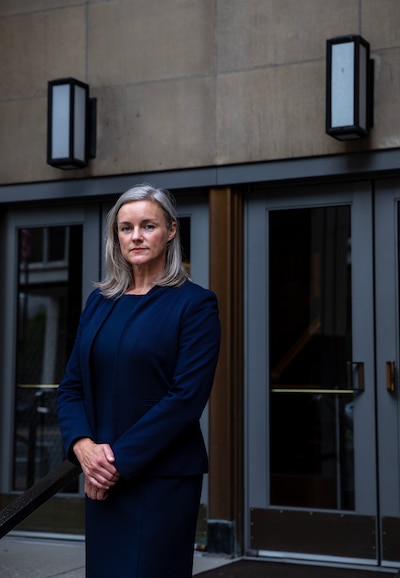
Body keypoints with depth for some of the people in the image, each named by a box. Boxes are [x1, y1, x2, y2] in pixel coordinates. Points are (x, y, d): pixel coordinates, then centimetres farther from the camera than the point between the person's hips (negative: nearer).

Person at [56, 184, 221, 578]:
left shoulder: (194, 304, -6)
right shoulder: (99, 301, 11)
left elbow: (187, 397, -14)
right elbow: (71, 386, 9)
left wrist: (121, 458, -16)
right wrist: (82, 445, -9)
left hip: (163, 477, -5)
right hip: (102, 476, 5)